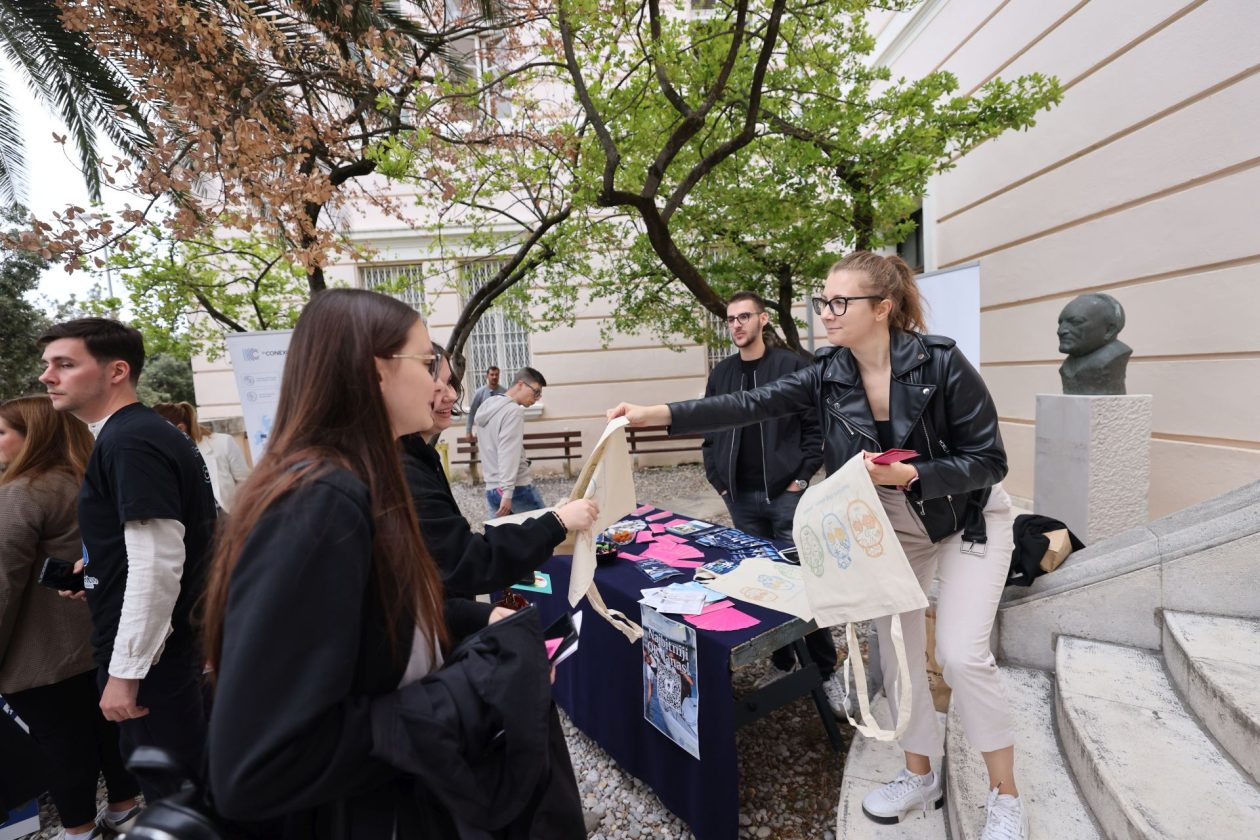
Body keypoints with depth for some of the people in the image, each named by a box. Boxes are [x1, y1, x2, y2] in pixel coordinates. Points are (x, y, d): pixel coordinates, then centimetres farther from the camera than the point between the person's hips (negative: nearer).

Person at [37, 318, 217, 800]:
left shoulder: (129, 442, -19)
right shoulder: (151, 433, 11)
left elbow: (157, 566, -25)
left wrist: (124, 670, -20)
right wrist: (97, 574, 14)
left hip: (148, 651, -9)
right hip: (175, 637, 9)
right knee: (189, 777, 22)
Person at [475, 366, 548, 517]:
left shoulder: (487, 407, 15)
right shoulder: (514, 411, -12)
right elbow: (509, 453, -20)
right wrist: (508, 491, -24)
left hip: (491, 489, 8)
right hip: (518, 488, -8)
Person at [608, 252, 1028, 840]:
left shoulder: (940, 363, -25)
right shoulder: (828, 377, -13)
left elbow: (988, 459, -19)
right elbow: (751, 405, -23)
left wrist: (908, 475, -35)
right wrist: (658, 414, -33)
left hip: (967, 520, -4)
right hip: (890, 526, 4)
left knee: (962, 653, -9)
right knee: (896, 649, 8)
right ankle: (919, 775, 31)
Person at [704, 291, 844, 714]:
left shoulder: (792, 366, -3)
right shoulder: (721, 373, 9)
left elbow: (815, 426, -4)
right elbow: (710, 431, 12)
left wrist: (803, 476, -9)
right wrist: (718, 479, 5)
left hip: (786, 493, -4)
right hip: (741, 498, 4)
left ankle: (827, 671, 18)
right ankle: (782, 662, 28)